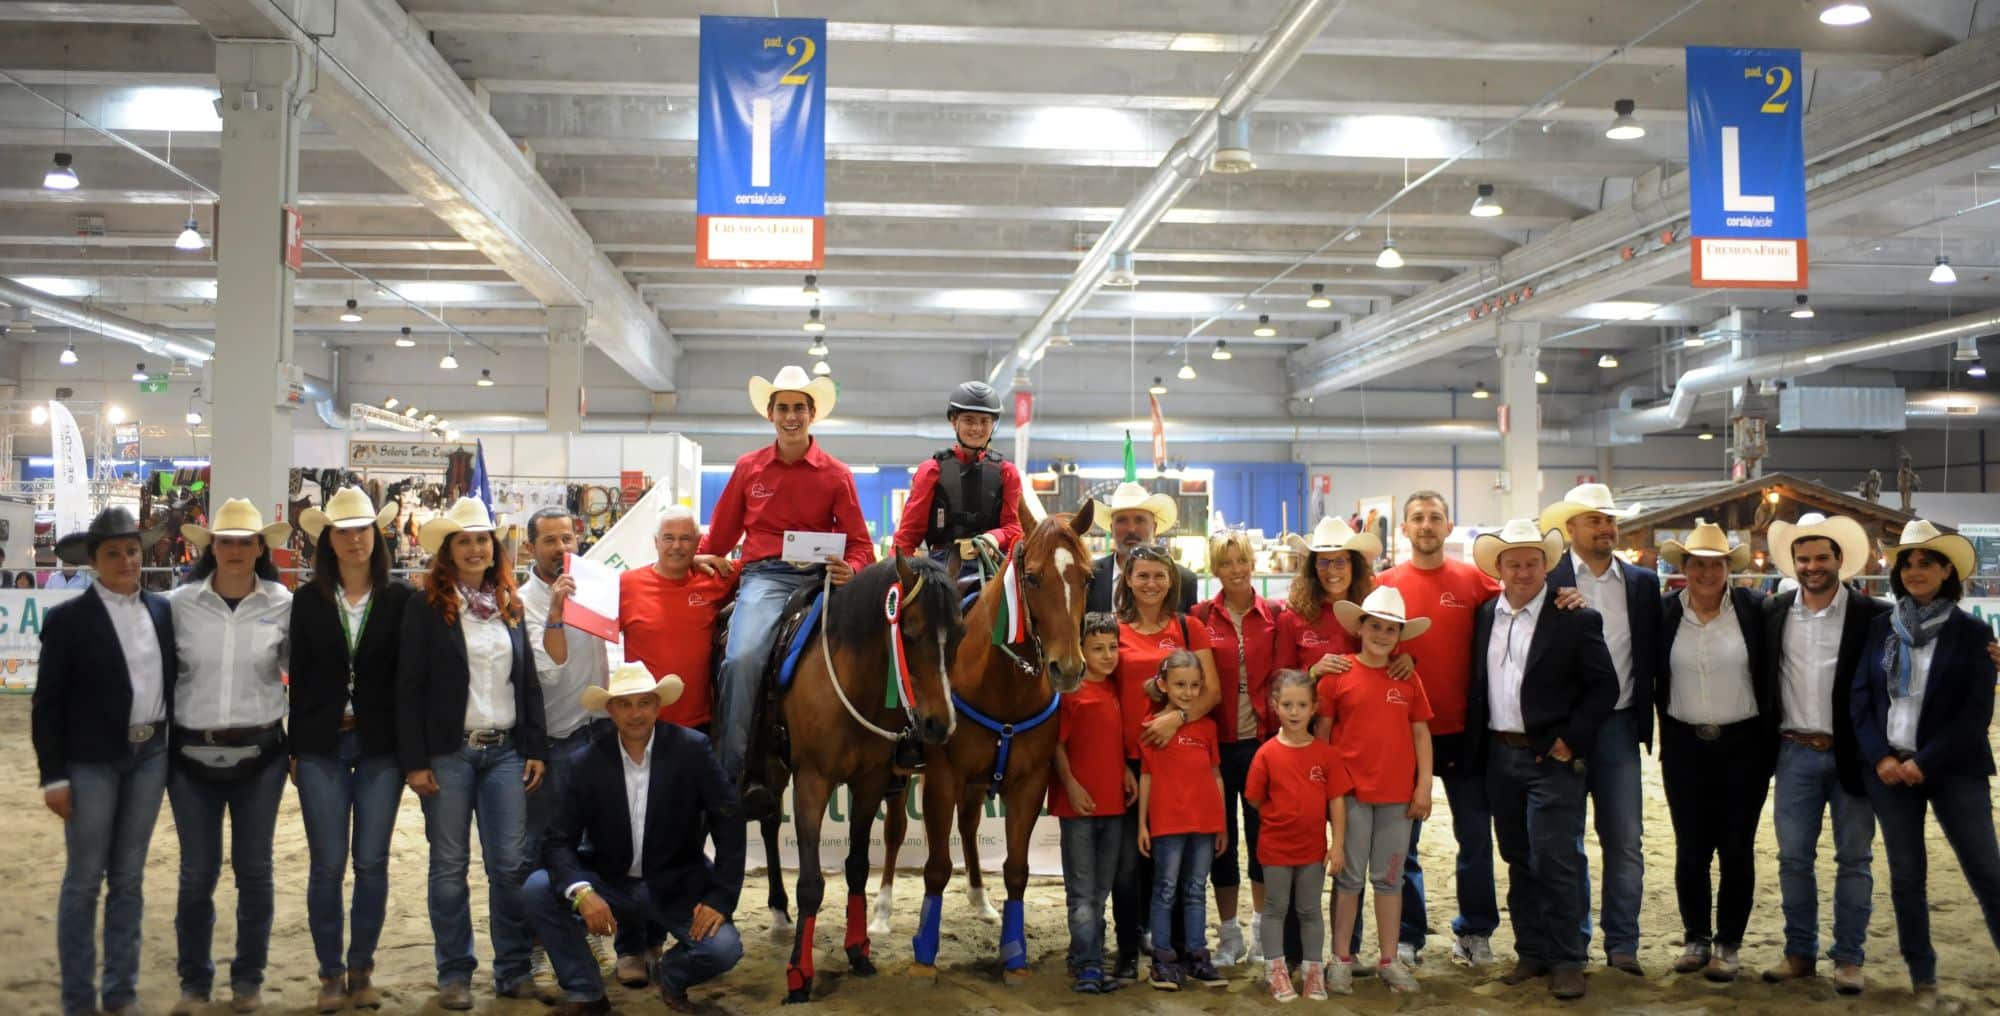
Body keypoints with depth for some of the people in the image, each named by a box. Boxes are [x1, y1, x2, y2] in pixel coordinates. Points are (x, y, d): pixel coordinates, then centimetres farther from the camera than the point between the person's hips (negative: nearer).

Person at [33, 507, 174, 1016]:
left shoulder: (163, 610, 7)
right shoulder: (67, 618, -5)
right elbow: (47, 703, -6)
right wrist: (53, 776, -10)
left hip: (150, 755, 4)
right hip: (92, 761, -4)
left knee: (129, 877, 11)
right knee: (84, 879, 2)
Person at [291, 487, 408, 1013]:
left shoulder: (399, 599, 0)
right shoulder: (308, 600, 3)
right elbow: (299, 678, 4)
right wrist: (295, 748, 3)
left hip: (380, 745, 0)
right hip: (322, 745, 0)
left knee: (372, 864, 6)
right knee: (327, 866, 3)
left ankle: (362, 968, 20)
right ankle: (331, 972, 16)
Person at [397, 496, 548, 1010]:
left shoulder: (509, 605, 10)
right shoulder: (426, 606, -3)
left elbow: (528, 682, 13)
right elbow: (408, 688, -5)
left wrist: (535, 749, 6)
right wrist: (415, 761, -10)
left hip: (505, 750, 3)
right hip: (448, 752, -3)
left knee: (510, 864, 2)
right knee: (450, 865, 4)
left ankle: (514, 968, 13)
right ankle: (454, 973, 14)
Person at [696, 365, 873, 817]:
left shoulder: (836, 474, 10)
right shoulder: (748, 468, 13)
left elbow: (859, 542, 8)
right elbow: (722, 530, 21)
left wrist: (850, 569, -14)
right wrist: (702, 558, 4)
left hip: (819, 577, 1)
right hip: (763, 576, 0)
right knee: (742, 658, -28)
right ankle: (732, 775, -20)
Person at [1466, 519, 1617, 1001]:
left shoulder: (1576, 619, -7)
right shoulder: (1485, 616, 8)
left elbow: (1604, 687, -7)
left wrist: (1571, 741, -12)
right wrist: (1476, 749, 6)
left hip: (1552, 758, -5)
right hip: (1500, 756, 5)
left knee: (1555, 862, -5)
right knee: (1519, 861, 12)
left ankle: (1567, 961, 6)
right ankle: (1531, 952, 23)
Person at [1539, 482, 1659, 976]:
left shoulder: (1643, 582, 8)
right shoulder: (1549, 580, -3)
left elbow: (1652, 656, 8)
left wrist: (1645, 721, 0)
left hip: (1619, 726, 2)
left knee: (1625, 842, 2)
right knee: (1565, 840, 7)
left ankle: (1622, 944, 12)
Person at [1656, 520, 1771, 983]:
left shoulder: (1755, 608, -4)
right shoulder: (1664, 612, -1)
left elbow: (1773, 674, -3)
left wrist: (1772, 742, -4)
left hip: (1743, 745, -1)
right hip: (1684, 746, 1)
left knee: (1736, 849, 5)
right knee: (1690, 849, 6)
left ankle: (1729, 944, 17)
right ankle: (1696, 939, 20)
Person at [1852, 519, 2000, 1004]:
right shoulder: (1880, 627, 7)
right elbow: (1860, 697, 6)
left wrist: (1926, 762, -13)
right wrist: (1880, 757, -7)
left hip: (1953, 768, -2)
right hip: (1890, 768, 3)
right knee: (1906, 877, 6)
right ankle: (1923, 978, 16)